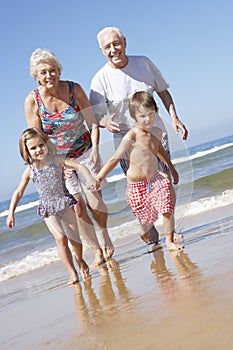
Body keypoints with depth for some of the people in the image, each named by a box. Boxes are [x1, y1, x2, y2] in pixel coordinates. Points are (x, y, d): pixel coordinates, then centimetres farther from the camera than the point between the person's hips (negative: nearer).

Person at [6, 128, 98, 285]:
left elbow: (80, 166, -10)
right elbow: (18, 192, 8)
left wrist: (90, 178, -29)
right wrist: (11, 213, 3)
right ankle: (72, 272, -9)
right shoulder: (30, 171, -1)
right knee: (60, 237, -20)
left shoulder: (57, 160, -5)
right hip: (48, 209, 0)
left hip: (65, 203, 0)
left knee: (75, 239, 2)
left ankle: (80, 260, 35)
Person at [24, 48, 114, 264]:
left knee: (94, 202, -4)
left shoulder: (75, 90, -10)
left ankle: (106, 236, 28)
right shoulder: (32, 101, -12)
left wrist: (95, 149, -20)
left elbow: (92, 123, -6)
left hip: (85, 153, 0)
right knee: (77, 207, -4)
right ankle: (97, 249, 15)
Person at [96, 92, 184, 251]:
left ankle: (170, 241, 11)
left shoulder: (157, 132, 0)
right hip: (137, 184, -5)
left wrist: (173, 169, 31)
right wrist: (98, 178, -24)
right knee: (145, 218, 6)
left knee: (168, 209, -7)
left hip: (155, 178, 5)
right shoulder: (132, 136, -21)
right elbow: (115, 158, -18)